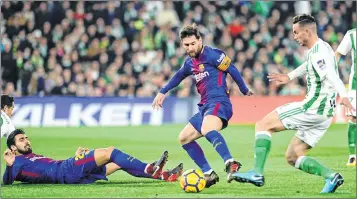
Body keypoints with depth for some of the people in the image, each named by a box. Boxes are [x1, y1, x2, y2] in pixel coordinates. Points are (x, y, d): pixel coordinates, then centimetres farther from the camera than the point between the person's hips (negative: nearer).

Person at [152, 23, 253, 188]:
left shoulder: (212, 55, -7)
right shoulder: (190, 63, 18)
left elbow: (232, 70, -5)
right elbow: (178, 76, 38)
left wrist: (245, 91, -2)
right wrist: (162, 92, 44)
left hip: (218, 103, -10)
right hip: (204, 106, 10)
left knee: (207, 129, -38)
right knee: (184, 138, 14)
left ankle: (231, 164, -55)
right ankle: (209, 174, 8)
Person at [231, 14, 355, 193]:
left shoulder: (318, 52, -14)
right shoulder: (321, 48, 17)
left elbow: (330, 74, -34)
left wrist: (343, 95, -49)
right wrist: (290, 76, 49)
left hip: (312, 108, -10)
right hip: (323, 113, 10)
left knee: (263, 125, -7)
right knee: (292, 157, 12)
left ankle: (257, 173, -15)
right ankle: (330, 176, -3)